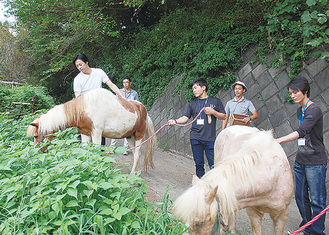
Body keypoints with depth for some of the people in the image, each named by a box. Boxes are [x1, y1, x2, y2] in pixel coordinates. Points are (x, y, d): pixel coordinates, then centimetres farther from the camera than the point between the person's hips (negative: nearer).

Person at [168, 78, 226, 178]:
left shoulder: (215, 101, 6)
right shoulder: (192, 104, 11)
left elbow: (223, 116, 8)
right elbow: (185, 117, 4)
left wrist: (213, 112, -9)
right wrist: (175, 121, -14)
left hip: (210, 138, -2)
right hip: (195, 138, 2)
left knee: (213, 164, -4)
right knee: (199, 164, 8)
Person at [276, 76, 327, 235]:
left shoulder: (314, 110, -15)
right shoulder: (300, 110, 12)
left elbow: (301, 132, -28)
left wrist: (279, 140, -34)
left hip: (315, 162, -8)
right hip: (300, 160, 8)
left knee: (317, 200, 0)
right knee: (300, 196, 14)